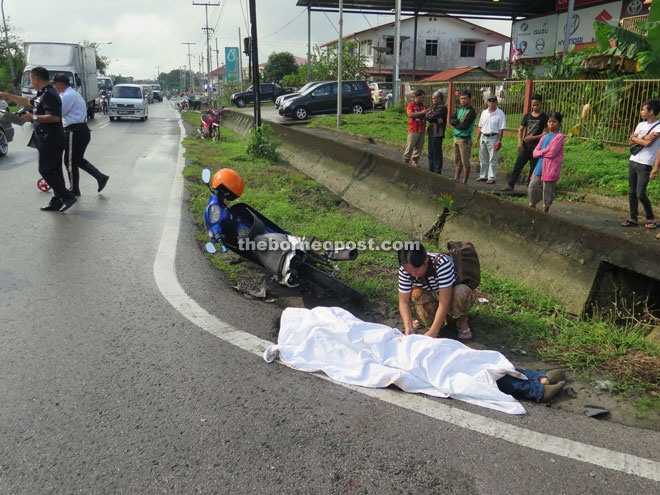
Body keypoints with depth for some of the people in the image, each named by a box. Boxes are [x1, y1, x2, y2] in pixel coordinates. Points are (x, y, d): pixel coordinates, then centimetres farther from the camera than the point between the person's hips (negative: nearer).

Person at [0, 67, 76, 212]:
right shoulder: (43, 94, 17)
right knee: (54, 170, 10)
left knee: (46, 170, -8)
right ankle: (57, 202, 14)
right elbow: (28, 102, 34)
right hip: (49, 139, 10)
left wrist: (33, 117, -19)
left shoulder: (49, 95, -16)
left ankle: (67, 197, -7)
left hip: (50, 140, -10)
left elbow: (55, 117, -27)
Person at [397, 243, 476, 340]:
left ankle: (462, 320, -8)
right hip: (433, 297, 3)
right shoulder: (404, 269, -23)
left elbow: (444, 302, -38)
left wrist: (433, 332, -41)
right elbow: (404, 301, -20)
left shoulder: (442, 263, -37)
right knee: (415, 294, -30)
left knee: (461, 292, -38)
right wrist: (408, 327, -35)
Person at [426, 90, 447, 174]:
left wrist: (430, 113, 5)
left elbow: (431, 116, -17)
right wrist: (436, 118, -12)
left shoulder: (442, 107, -9)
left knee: (437, 154, -5)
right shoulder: (434, 107, 19)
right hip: (431, 133, 9)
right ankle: (431, 171, 22)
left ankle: (437, 172, -1)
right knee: (431, 153, 14)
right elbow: (427, 117, 4)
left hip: (437, 133, -9)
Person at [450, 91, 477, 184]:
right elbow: (451, 120, 3)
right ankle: (456, 179, 26)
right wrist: (459, 121, -13)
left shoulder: (471, 112, -10)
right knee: (457, 161, 16)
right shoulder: (459, 110, 14)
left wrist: (456, 125, -3)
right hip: (456, 138, 8)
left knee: (465, 162, -2)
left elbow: (464, 125, -19)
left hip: (465, 139, -8)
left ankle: (464, 182, 4)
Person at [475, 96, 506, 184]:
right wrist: (477, 140, 11)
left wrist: (499, 141, -14)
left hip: (493, 138, -6)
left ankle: (492, 177, 4)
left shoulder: (500, 113, -6)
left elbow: (501, 129, -9)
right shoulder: (484, 112, 10)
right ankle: (483, 176, 24)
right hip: (483, 137, 6)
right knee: (483, 158, 12)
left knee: (493, 159, -1)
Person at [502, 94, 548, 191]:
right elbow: (521, 129, 11)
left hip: (536, 146, -3)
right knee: (518, 165, 0)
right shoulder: (527, 115, 10)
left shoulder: (544, 117, -2)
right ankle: (510, 185, 2)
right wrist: (519, 141, -3)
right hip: (525, 145, 4)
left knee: (533, 167, 3)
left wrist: (534, 137, -15)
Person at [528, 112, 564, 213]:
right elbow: (535, 153, 8)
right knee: (532, 187, 4)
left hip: (550, 169, -6)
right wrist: (544, 151, -9)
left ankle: (545, 212, 13)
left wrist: (540, 152, -4)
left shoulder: (559, 137, -6)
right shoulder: (544, 137, 15)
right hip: (539, 167, 6)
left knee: (547, 192, 2)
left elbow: (552, 153, -16)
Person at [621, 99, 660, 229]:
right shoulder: (641, 125, 14)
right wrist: (643, 138, -8)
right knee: (632, 192, 7)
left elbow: (648, 143, -17)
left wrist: (635, 137, -1)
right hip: (633, 162, 7)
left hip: (645, 164, -7)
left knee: (640, 194, -9)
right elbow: (631, 143, 8)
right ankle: (633, 219, 15)